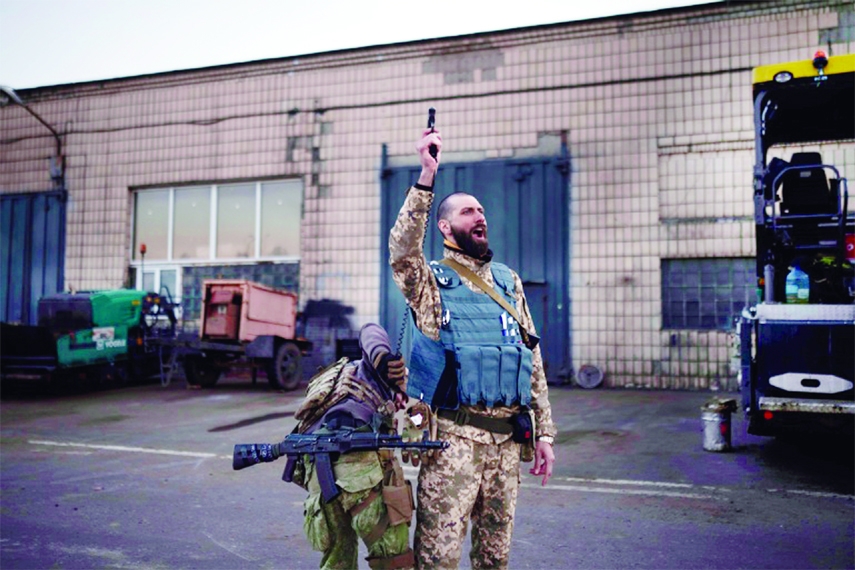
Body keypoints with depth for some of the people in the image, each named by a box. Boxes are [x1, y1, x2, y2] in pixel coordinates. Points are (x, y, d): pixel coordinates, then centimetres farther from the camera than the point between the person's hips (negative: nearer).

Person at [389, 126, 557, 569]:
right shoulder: (431, 282, 1)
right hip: (453, 437, -4)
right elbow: (402, 251, -23)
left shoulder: (508, 282, 13)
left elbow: (533, 362, 14)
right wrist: (427, 176, -28)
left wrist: (544, 432, 9)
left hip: (507, 438, 5)